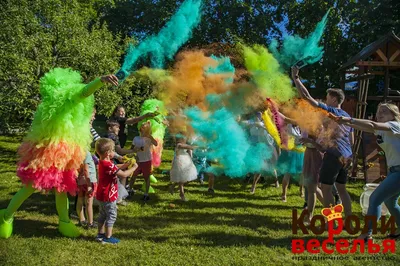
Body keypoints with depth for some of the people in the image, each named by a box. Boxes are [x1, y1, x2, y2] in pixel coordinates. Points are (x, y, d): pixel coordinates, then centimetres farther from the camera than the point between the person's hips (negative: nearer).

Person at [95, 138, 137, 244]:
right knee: (111, 216, 3)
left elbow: (116, 168, 17)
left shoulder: (103, 162, 4)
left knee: (103, 215, 21)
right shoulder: (108, 165, -28)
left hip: (103, 194, 10)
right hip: (108, 195, -10)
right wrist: (134, 168, -14)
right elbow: (123, 174, -27)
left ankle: (100, 234, 33)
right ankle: (108, 237, 12)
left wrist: (127, 164, 8)